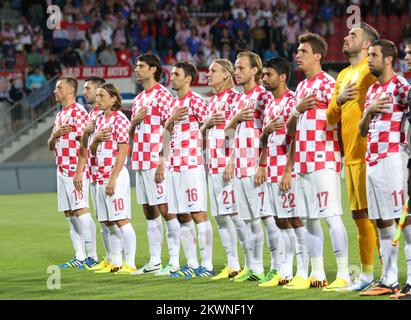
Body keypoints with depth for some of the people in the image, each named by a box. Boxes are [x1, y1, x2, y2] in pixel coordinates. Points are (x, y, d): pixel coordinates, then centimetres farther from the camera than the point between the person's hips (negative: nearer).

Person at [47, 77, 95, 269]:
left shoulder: (78, 112, -9)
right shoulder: (60, 115, 19)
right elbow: (50, 146, 20)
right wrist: (55, 135, -1)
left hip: (75, 168, -9)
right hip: (62, 170, 9)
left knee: (80, 211, -10)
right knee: (69, 214, 8)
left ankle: (92, 256, -8)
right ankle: (80, 257, 11)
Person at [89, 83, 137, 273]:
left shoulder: (119, 119, -9)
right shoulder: (100, 119, 17)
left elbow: (123, 151, -15)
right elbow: (92, 151, 21)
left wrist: (113, 178, -19)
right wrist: (96, 138, -1)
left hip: (116, 175, -9)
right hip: (101, 176, 9)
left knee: (121, 220, -10)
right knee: (109, 223, 10)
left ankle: (130, 263, -9)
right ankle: (115, 263, 15)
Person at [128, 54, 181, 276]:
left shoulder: (162, 95, -8)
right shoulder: (138, 99, 18)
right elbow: (131, 133, 23)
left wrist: (163, 160, -20)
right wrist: (134, 121, 0)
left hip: (156, 161, -9)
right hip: (140, 162, 9)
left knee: (166, 210, -7)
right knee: (149, 212, 10)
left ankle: (174, 262, -6)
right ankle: (154, 261, 14)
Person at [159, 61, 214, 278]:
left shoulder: (195, 101, -7)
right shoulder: (173, 104, 18)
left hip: (192, 165, -9)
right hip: (174, 166, 9)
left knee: (198, 213, -9)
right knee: (182, 216, 8)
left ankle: (207, 265, -8)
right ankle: (192, 264, 13)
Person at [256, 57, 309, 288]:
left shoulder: (291, 102, -10)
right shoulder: (271, 105, 18)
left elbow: (295, 139, -16)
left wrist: (288, 171, -20)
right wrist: (262, 166, 10)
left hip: (286, 171, -9)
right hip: (271, 171, 9)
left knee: (294, 221, -7)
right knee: (280, 221, 10)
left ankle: (303, 273, -6)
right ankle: (283, 272, 14)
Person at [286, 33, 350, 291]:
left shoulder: (328, 84, -7)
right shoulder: (301, 87, 19)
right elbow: (290, 129, 17)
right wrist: (298, 109, 1)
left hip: (324, 161, -9)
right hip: (303, 162, 9)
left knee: (332, 216, -10)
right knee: (310, 219, 10)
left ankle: (343, 275, -10)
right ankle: (317, 274, 15)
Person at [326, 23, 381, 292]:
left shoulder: (371, 69, -6)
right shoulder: (343, 76, 19)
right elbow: (331, 118, 17)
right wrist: (338, 99, -3)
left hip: (368, 155, -8)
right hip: (350, 156, 8)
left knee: (375, 214, -10)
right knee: (360, 216, 11)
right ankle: (367, 274, 17)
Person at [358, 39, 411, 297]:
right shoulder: (372, 90, 19)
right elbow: (362, 130, 20)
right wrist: (369, 111, 0)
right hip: (372, 160, 8)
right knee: (382, 222, 9)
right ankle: (389, 280, 13)